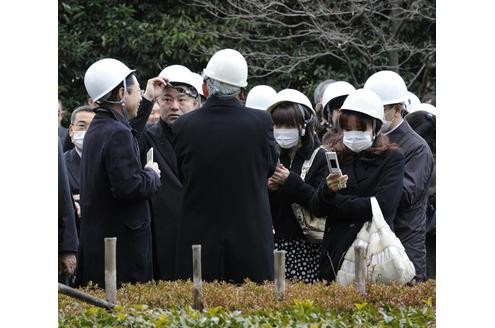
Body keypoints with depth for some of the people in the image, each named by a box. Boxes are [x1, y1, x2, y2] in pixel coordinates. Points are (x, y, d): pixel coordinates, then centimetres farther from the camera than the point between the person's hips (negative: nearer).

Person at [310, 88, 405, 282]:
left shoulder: (392, 159, 0)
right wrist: (327, 191, -15)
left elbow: (383, 206, -12)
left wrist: (336, 200, -4)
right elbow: (316, 209, 8)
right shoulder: (337, 156, 12)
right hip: (334, 253, 4)